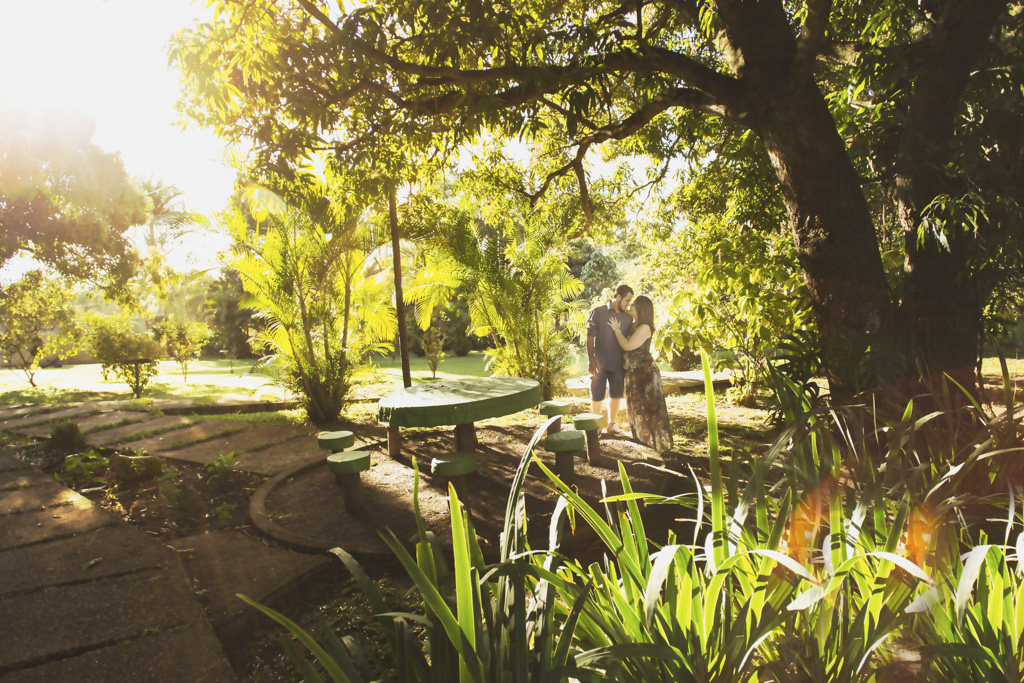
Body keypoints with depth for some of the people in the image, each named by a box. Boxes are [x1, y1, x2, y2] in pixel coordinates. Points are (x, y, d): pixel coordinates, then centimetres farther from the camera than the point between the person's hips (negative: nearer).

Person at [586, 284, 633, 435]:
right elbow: (590, 337, -8)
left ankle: (611, 424, 26)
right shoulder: (598, 312, -5)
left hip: (619, 364, 4)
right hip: (600, 363, -4)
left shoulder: (627, 317, 7)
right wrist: (591, 360, -15)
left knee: (616, 395, 12)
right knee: (597, 396, 4)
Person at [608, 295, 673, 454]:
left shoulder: (644, 328, -18)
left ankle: (658, 442, 4)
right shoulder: (634, 326, 11)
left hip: (644, 371, -10)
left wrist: (617, 330, -10)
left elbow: (627, 345, -21)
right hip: (635, 371, 10)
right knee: (638, 405, 16)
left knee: (648, 406, -4)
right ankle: (643, 438, 29)